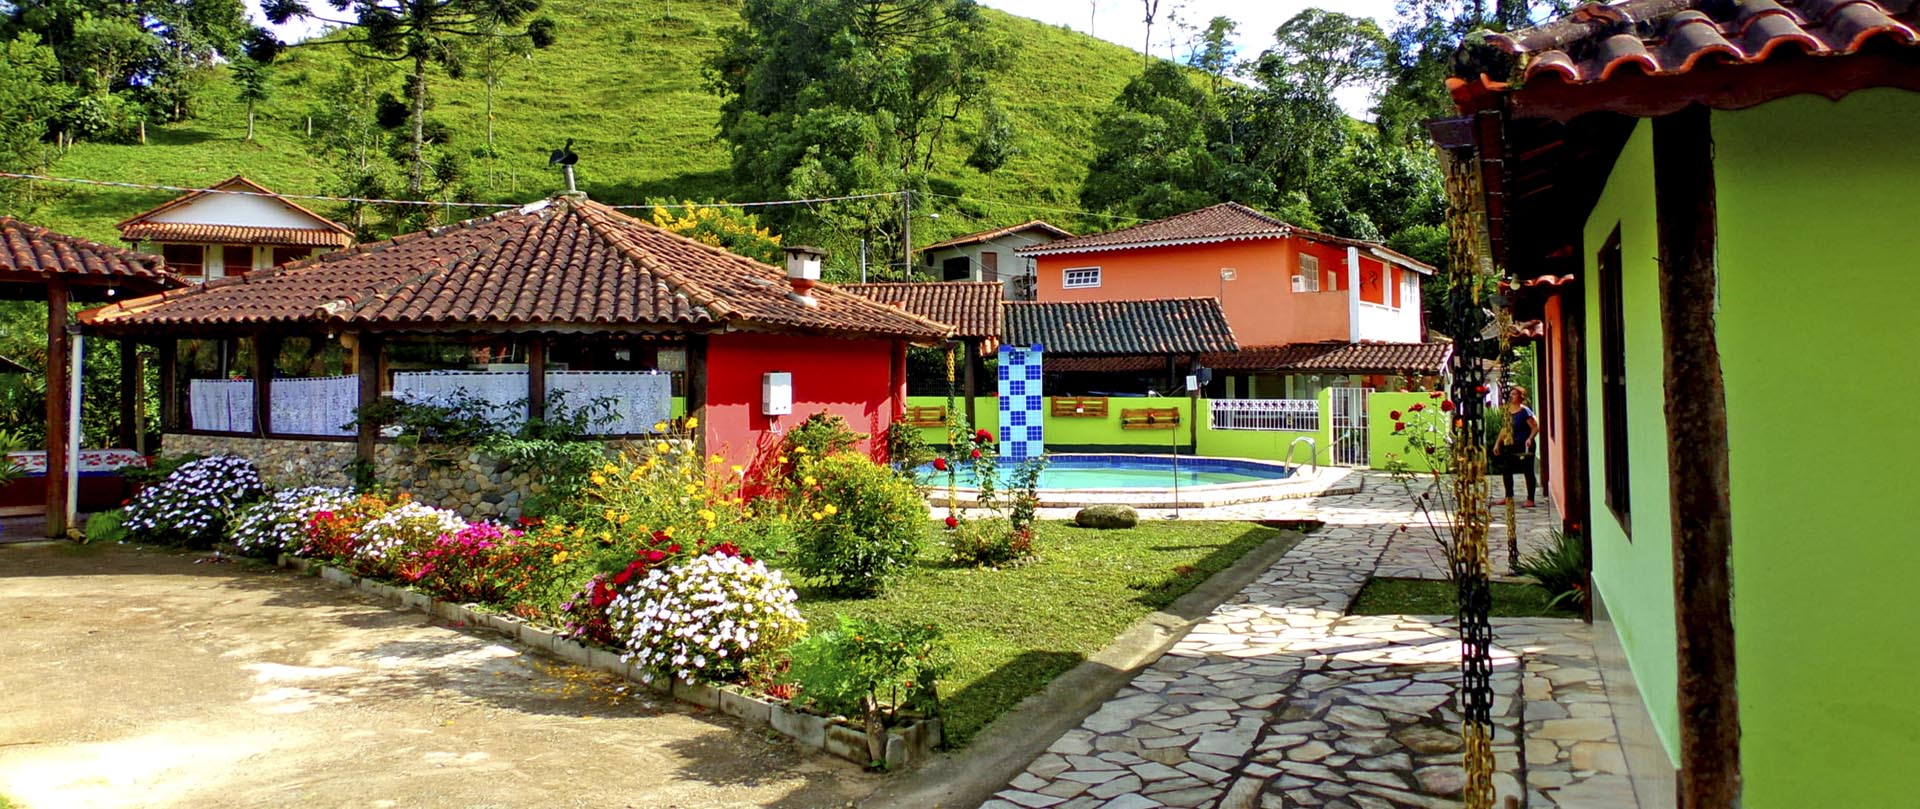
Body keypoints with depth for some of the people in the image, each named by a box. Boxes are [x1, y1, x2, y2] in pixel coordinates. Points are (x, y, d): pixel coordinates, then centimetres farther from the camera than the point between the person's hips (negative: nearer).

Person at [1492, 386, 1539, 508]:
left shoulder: (1524, 411, -11)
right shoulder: (1508, 411, 11)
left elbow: (1535, 427, -13)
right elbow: (1505, 428, 20)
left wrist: (1530, 439, -30)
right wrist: (1498, 443, 18)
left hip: (1524, 447, -8)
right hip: (1510, 447, 8)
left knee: (1528, 472, -1)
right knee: (1506, 470, 9)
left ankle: (1530, 499, 4)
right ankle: (1509, 497, 20)